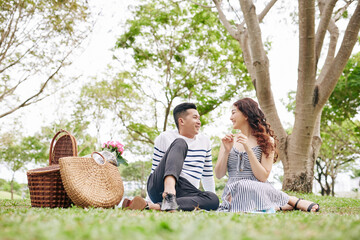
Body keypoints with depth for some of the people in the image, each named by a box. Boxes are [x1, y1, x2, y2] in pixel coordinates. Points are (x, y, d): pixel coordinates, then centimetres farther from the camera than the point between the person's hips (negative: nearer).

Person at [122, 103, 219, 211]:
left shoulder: (204, 141, 21)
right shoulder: (164, 138, 9)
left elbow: (207, 174, 25)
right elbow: (155, 170, 10)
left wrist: (210, 201, 22)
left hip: (184, 195, 4)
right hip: (160, 185, -4)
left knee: (214, 199, -31)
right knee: (180, 144, -24)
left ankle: (152, 206, -39)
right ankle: (169, 195, -50)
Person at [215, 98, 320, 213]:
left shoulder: (266, 141, 2)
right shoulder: (229, 140, 13)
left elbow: (263, 177, -8)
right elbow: (219, 175, 7)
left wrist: (248, 149, -15)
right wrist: (227, 151, -7)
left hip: (259, 190, -2)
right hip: (234, 194, 2)